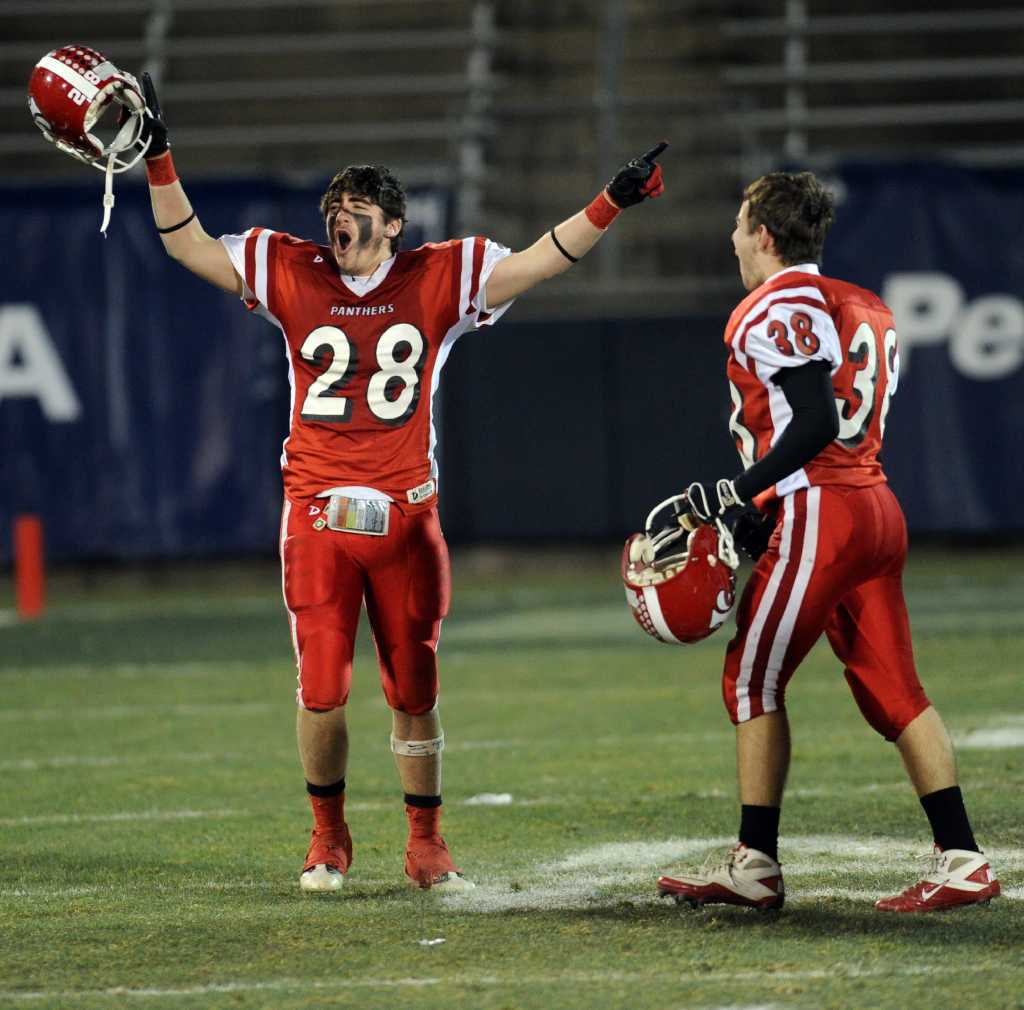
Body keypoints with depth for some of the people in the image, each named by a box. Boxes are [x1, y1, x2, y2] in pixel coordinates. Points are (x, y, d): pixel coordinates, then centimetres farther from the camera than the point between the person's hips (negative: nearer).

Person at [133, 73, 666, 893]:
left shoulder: (441, 279, 3)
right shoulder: (293, 275, 4)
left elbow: (542, 261, 3)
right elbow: (188, 245, 6)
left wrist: (611, 204, -5)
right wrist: (158, 160, -3)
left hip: (405, 516, 0)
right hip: (316, 516, 0)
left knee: (415, 692, 6)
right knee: (322, 691, -3)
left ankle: (426, 847, 17)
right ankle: (328, 839, 16)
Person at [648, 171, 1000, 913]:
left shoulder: (778, 310, -9)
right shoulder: (864, 309, 19)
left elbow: (815, 424, -19)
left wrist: (730, 495, -17)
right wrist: (759, 515, 20)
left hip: (820, 515, -9)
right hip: (878, 510, 9)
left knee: (753, 679, 1)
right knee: (891, 686, 8)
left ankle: (755, 866, 3)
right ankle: (962, 861, 1)